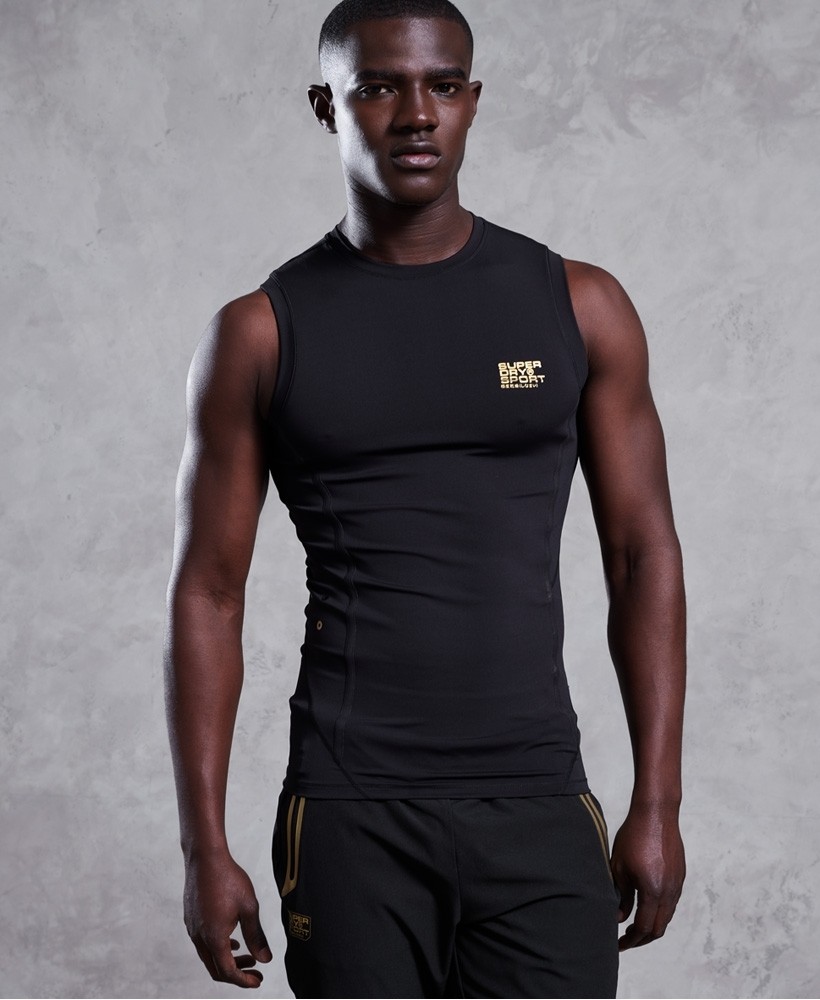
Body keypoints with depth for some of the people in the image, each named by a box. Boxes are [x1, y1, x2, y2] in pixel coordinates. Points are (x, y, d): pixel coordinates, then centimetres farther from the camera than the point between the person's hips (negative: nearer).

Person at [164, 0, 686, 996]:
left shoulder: (579, 307, 4)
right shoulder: (260, 334, 2)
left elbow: (643, 560, 6)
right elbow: (207, 597, 2)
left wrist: (658, 806, 1)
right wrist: (204, 848, -3)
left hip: (536, 807, 1)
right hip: (350, 816, 0)